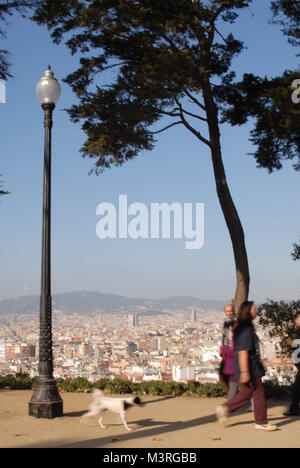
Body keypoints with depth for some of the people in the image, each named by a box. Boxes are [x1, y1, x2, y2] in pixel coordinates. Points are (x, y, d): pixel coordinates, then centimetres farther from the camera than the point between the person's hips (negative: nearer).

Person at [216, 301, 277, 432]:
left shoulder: (243, 328, 13)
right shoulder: (246, 329, -20)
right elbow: (243, 352, -25)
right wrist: (244, 372, -26)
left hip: (252, 366, 10)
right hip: (250, 368, -10)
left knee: (247, 392, 16)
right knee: (259, 393, 1)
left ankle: (225, 408, 17)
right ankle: (261, 422, 11)